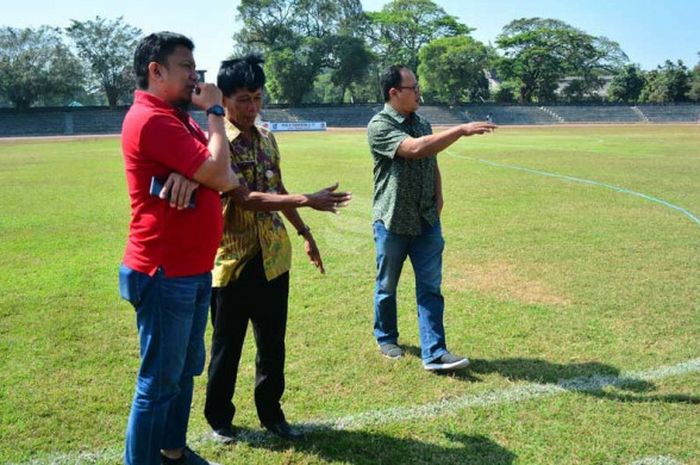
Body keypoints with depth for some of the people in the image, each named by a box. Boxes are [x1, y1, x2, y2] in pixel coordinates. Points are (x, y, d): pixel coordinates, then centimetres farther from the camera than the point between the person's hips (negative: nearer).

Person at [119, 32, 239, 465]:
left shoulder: (176, 117, 15)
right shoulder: (152, 119, -17)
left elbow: (228, 178, 7)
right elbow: (218, 173, -20)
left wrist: (196, 174, -16)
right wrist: (215, 112, -8)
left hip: (194, 270, 10)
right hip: (166, 274, -10)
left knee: (186, 370, 19)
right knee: (160, 380, 1)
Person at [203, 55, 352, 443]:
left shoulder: (267, 139, 8)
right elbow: (246, 199, -24)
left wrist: (304, 232, 19)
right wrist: (307, 201, -31)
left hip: (273, 258, 6)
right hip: (233, 260, -6)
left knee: (273, 343, 15)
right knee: (227, 346, 9)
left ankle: (271, 413, 32)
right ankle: (219, 418, 29)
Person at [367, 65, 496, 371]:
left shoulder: (422, 124, 9)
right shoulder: (379, 126, -14)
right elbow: (415, 149, -30)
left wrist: (438, 196, 4)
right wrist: (462, 130, -31)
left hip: (426, 220, 5)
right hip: (392, 221, -5)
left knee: (430, 287, 1)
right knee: (387, 286, 12)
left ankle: (434, 353, 4)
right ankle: (386, 338, 33)